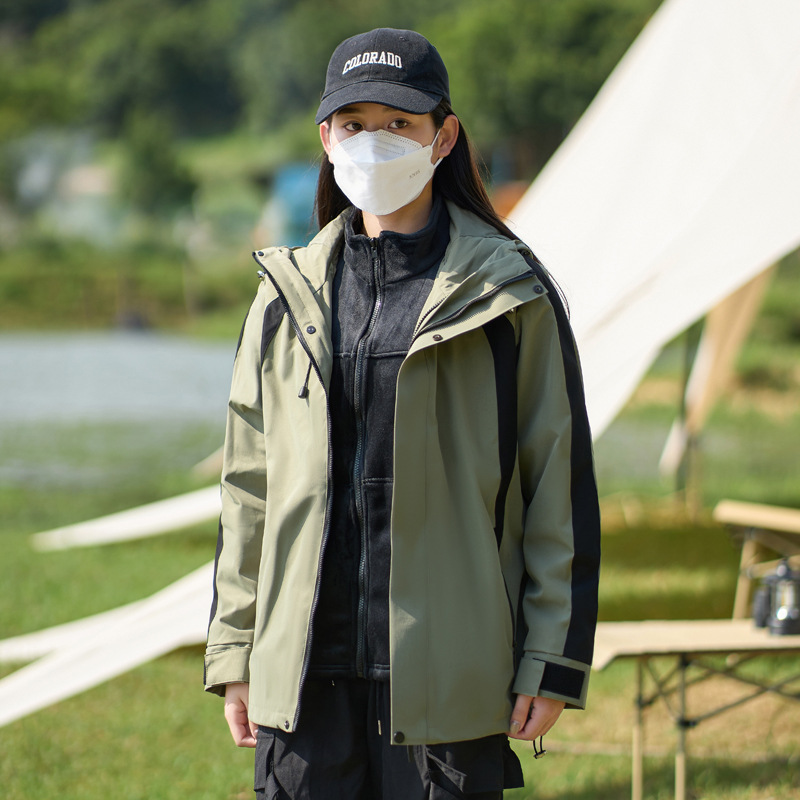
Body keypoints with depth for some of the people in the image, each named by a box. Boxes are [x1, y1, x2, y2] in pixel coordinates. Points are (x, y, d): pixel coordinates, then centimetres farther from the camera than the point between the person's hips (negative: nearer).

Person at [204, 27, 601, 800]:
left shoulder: (508, 294, 0)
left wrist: (553, 660, -5)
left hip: (449, 675, -3)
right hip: (306, 672, 3)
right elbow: (249, 488, 14)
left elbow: (561, 483, 0)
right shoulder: (290, 296, 10)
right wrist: (234, 653, 10)